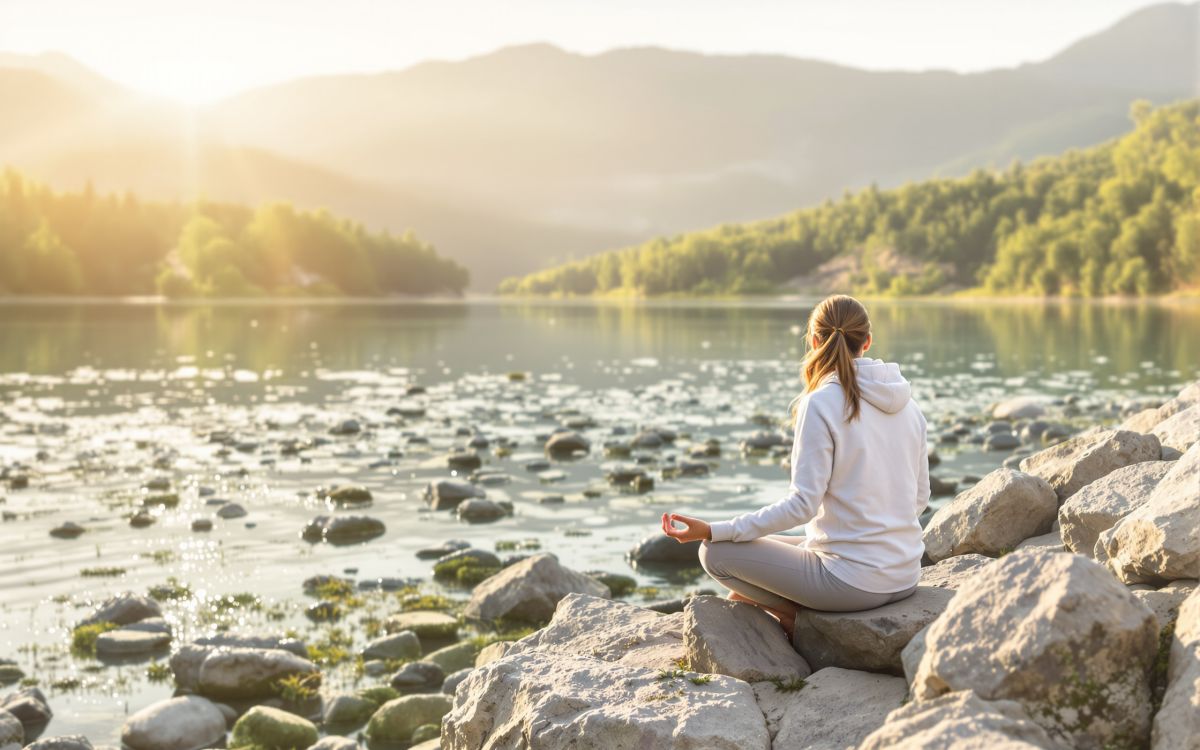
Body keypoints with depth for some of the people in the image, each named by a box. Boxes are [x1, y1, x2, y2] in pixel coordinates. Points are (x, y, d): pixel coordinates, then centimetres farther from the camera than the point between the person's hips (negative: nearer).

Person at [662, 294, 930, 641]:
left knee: (716, 552, 5)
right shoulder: (907, 403, 6)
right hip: (906, 576, 8)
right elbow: (920, 498, 13)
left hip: (852, 579, -7)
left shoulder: (820, 403, -15)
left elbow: (802, 504, -19)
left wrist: (712, 531, -16)